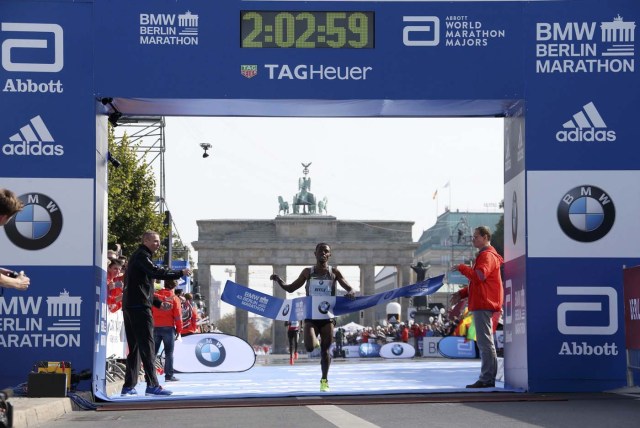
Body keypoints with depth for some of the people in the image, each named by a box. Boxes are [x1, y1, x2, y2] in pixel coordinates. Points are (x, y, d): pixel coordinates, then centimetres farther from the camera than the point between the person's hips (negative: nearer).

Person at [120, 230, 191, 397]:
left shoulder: (139, 256, 26)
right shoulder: (141, 255, -6)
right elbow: (156, 272, -22)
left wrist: (158, 303, 20)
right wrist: (181, 273, -18)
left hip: (130, 307, 10)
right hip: (139, 308, -10)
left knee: (135, 348, 11)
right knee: (147, 346, -11)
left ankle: (129, 386, 11)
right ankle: (152, 385, -14)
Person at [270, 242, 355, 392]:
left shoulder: (334, 272, 3)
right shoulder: (308, 272, 5)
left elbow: (349, 288, 0)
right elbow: (290, 288, 13)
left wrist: (350, 293, -24)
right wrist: (279, 280, -5)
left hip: (328, 315, 0)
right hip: (311, 314, 0)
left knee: (325, 349, 4)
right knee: (310, 347, -18)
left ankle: (324, 380, 21)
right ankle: (315, 341, 21)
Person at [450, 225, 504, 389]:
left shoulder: (488, 256, -10)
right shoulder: (484, 255, 24)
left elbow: (479, 276, -25)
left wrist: (462, 268, -15)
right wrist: (462, 293, 19)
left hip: (483, 305, -11)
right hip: (481, 304, 11)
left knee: (485, 342, -12)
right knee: (485, 342, 12)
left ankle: (486, 379, -13)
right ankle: (489, 378, 15)